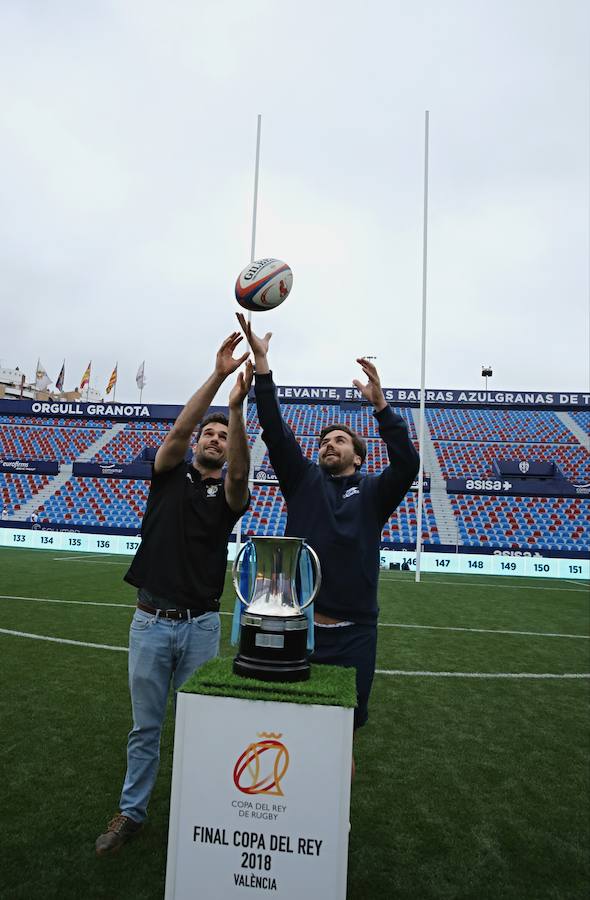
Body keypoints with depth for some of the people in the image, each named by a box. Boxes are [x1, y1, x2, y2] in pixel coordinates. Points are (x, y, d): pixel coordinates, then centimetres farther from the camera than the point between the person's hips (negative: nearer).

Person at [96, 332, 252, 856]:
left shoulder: (228, 492, 3)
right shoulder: (170, 473, 4)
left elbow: (240, 469, -21)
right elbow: (179, 428, -15)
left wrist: (237, 405, -34)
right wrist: (217, 376, -25)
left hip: (201, 625, 0)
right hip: (151, 621, 0)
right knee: (146, 725, 13)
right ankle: (131, 813, 31)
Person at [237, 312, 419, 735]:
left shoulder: (373, 492, 5)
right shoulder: (304, 480, 8)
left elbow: (407, 463, -14)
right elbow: (276, 431, -3)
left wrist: (381, 404, -25)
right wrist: (262, 362, -11)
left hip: (354, 632, 0)